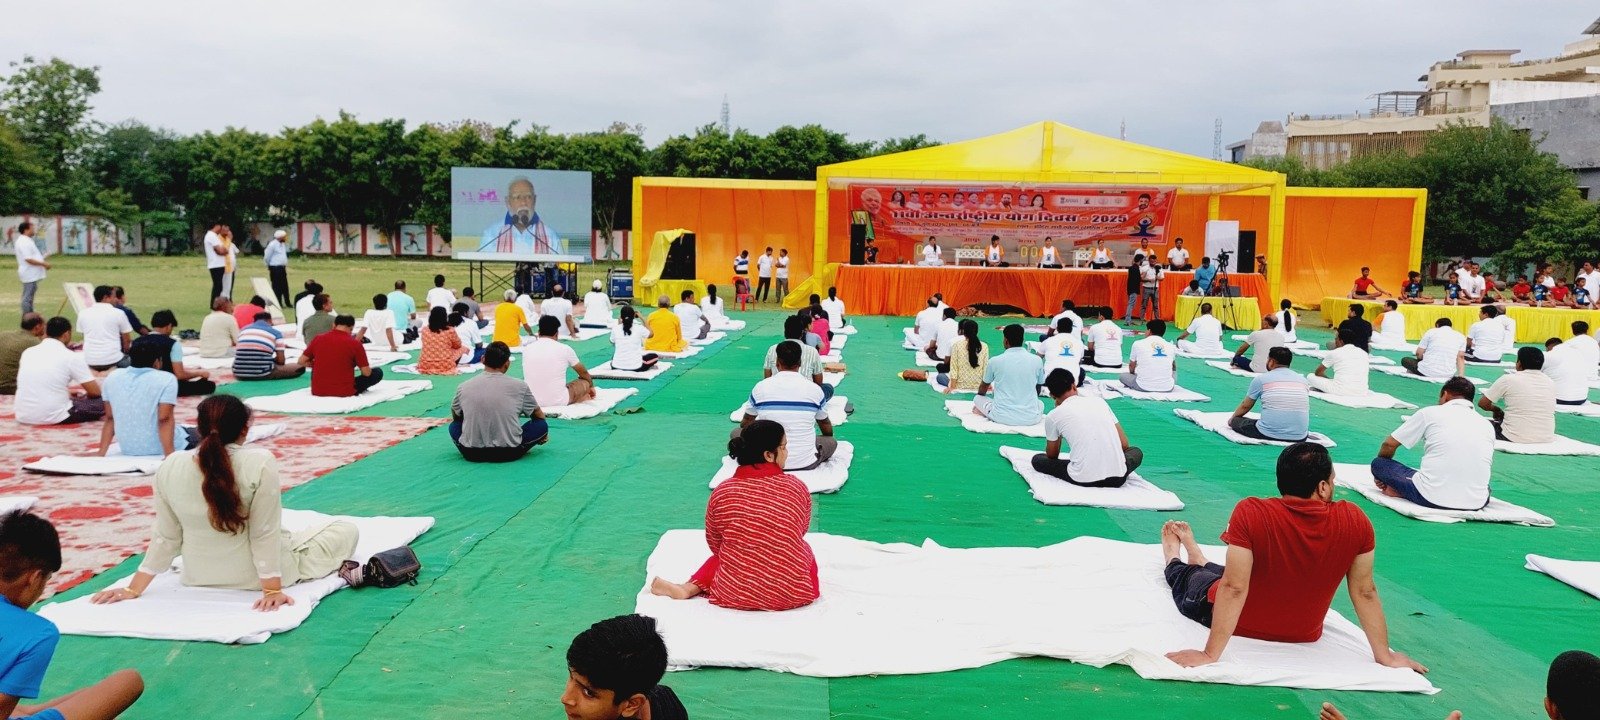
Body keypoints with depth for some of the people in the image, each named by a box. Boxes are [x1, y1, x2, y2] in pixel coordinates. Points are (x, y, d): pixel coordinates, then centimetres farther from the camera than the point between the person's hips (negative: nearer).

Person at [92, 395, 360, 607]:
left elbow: (165, 537, -5)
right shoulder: (260, 462, -25)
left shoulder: (169, 468, -11)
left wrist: (133, 589, 5)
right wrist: (273, 590, -16)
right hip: (253, 577, -5)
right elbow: (265, 534, -22)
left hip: (198, 578, 6)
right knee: (347, 529, 7)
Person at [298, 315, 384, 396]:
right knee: (378, 372, 11)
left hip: (318, 391, 3)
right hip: (344, 392, -3)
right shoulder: (355, 343, -11)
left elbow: (302, 361, 7)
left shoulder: (318, 339, -2)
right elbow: (366, 373, -8)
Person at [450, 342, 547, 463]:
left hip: (472, 454, 2)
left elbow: (455, 416, 20)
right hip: (509, 453, -2)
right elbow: (539, 416, 11)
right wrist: (543, 435, 32)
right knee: (542, 425, 16)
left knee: (454, 425, 30)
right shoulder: (519, 386, -5)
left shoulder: (463, 387, -1)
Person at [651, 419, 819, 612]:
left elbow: (714, 544, 8)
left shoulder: (721, 492, -6)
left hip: (735, 595, 1)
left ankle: (688, 588, 10)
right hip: (792, 595, -1)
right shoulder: (798, 488, -7)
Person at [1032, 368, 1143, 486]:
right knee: (1136, 452, 35)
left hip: (1083, 480, -2)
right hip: (1117, 477, 2)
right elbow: (1124, 444, 14)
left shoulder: (1053, 416, 5)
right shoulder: (1099, 401, 13)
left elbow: (1052, 455, 21)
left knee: (1037, 459, 20)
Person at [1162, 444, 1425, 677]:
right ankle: (1198, 559, 63)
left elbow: (1234, 588, -32)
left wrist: (1210, 654, -27)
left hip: (1243, 625, -3)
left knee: (1189, 579, 31)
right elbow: (1365, 592, -14)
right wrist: (1384, 655, -2)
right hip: (1304, 634, 3)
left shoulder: (1250, 513, -32)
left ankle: (1174, 560, 62)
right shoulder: (1355, 520, -23)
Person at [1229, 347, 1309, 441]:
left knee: (1237, 421, 17)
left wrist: (1232, 418, 37)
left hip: (1269, 434, -5)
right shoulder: (1303, 380, 11)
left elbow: (1245, 406, 15)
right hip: (1299, 437, 5)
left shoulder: (1261, 379, 2)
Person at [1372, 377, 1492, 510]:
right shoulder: (1487, 425, 16)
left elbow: (1389, 444, 9)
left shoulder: (1430, 413, 6)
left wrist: (1380, 474, 30)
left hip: (1431, 499, -4)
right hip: (1476, 504, 4)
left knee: (1378, 463, 14)